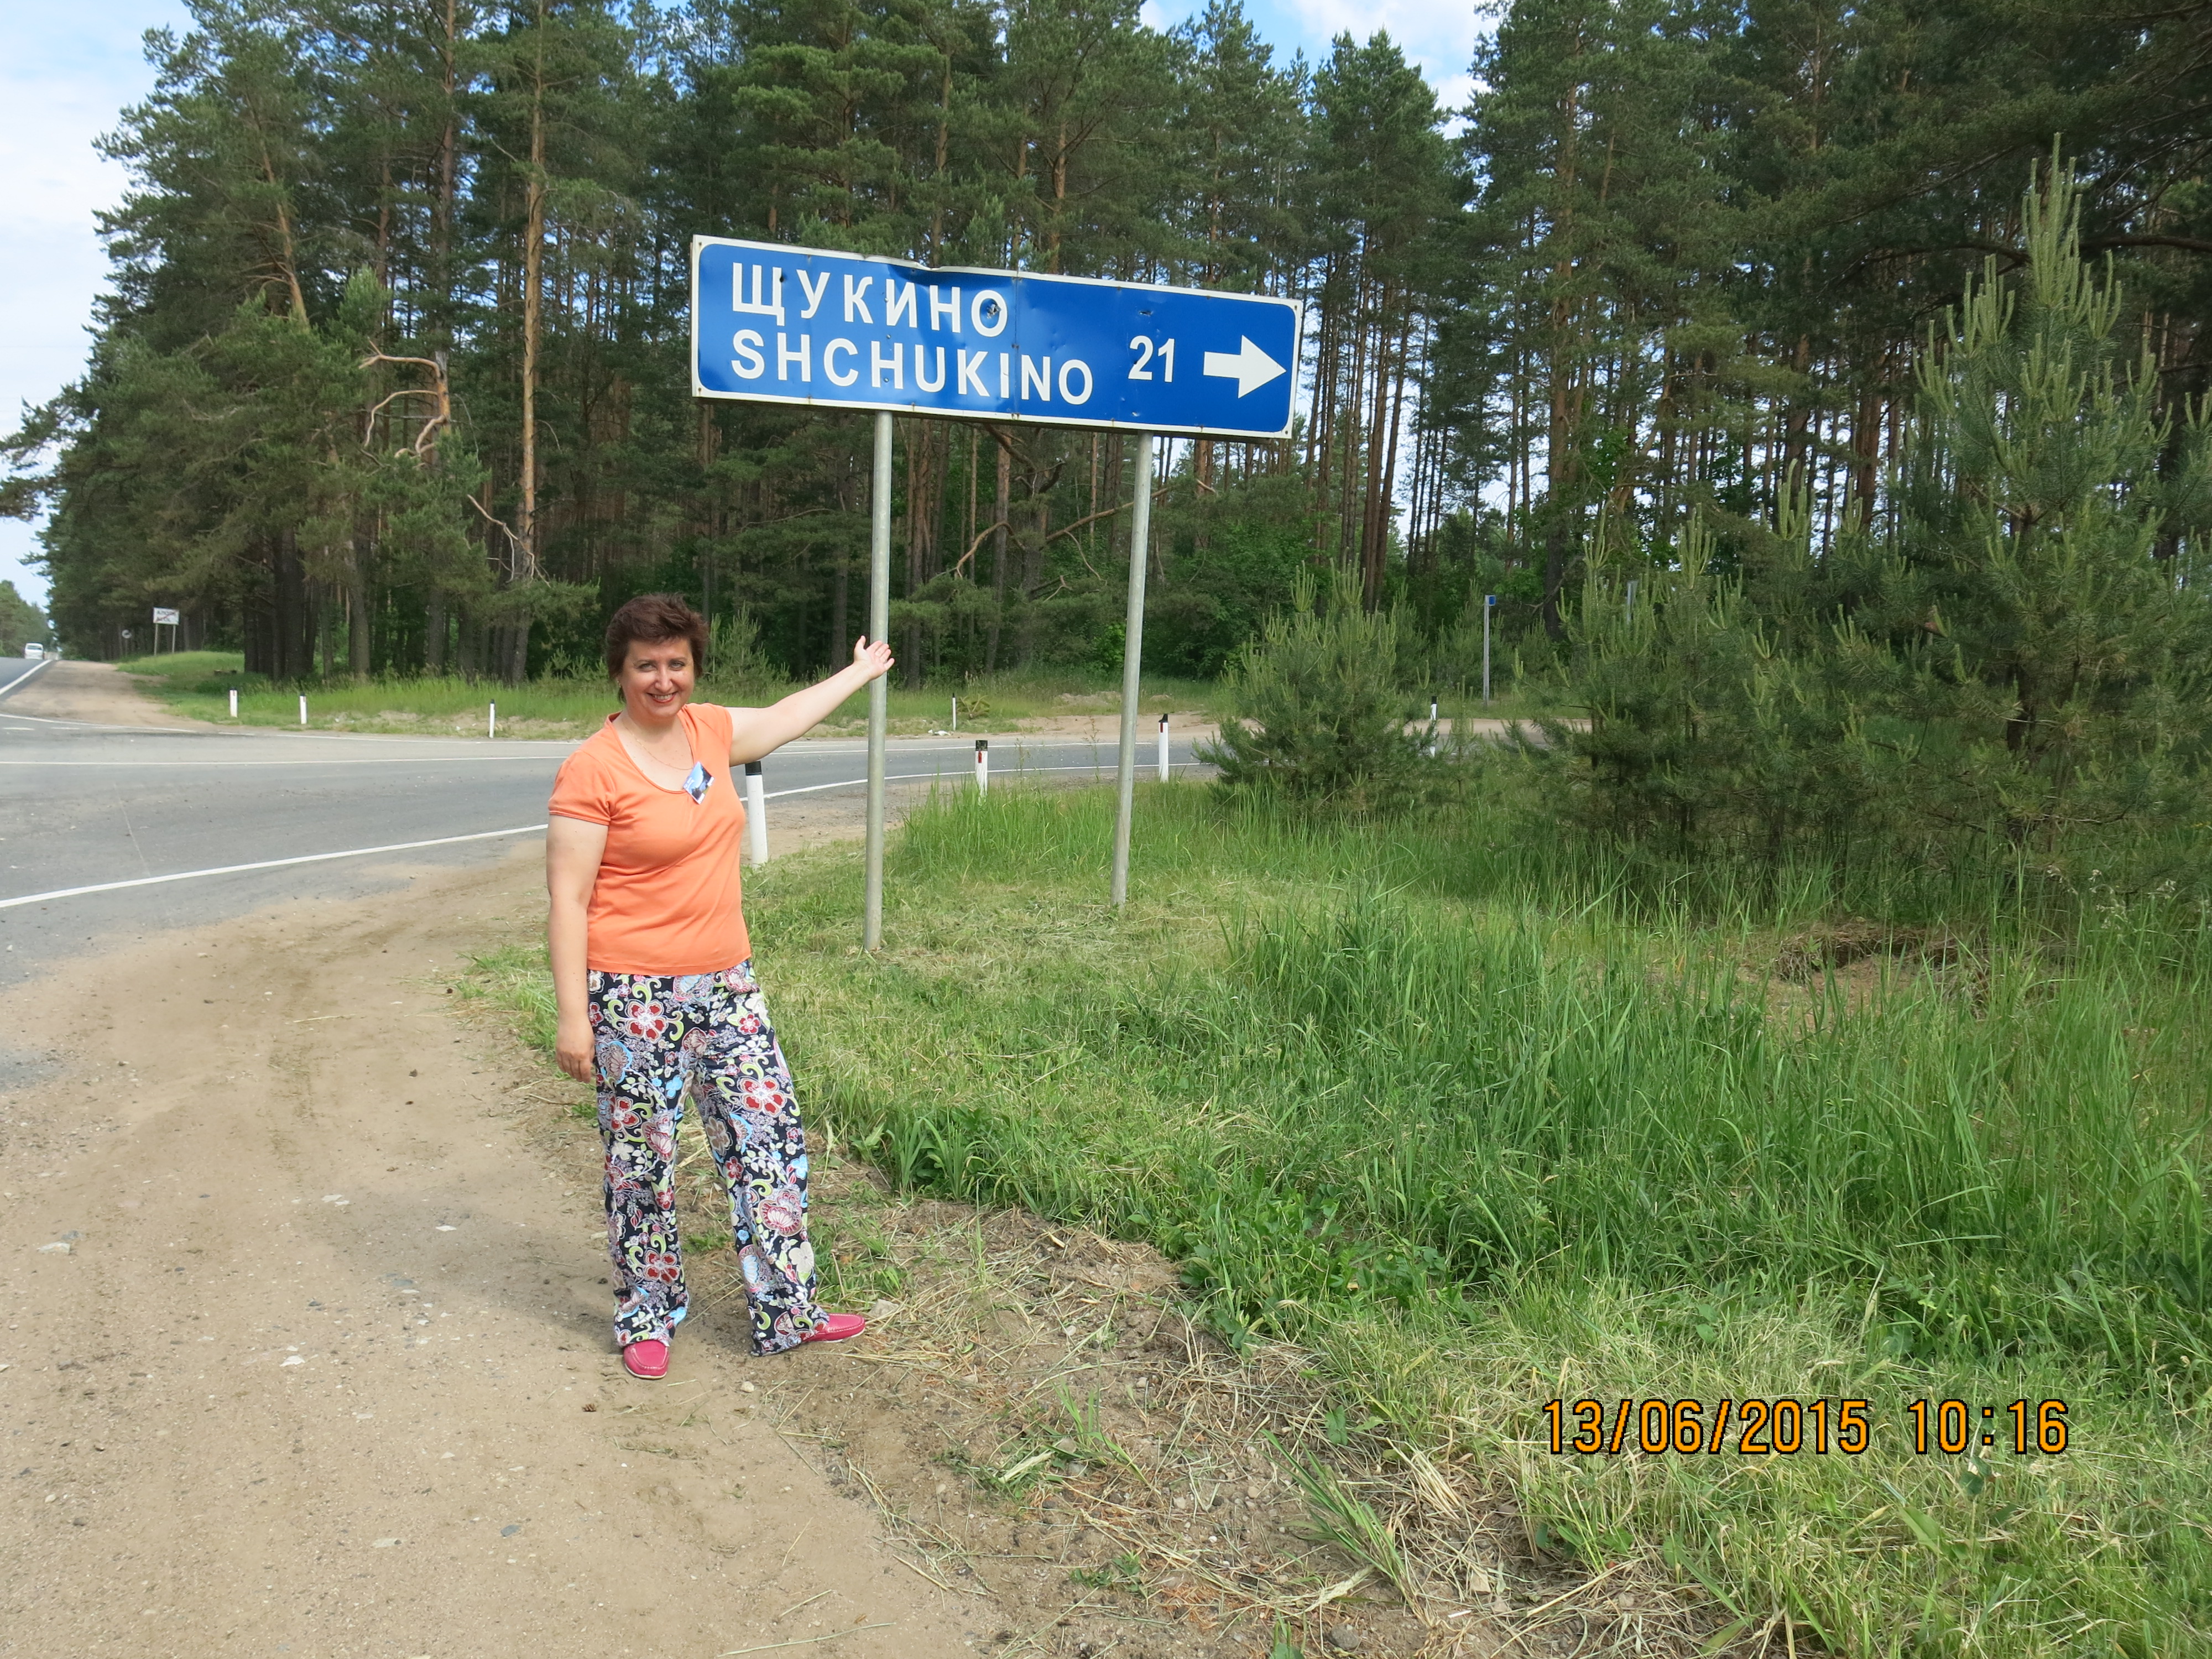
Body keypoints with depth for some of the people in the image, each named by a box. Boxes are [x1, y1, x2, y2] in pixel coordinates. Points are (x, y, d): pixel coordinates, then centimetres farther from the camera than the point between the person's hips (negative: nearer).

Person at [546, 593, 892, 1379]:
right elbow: (567, 901, -13)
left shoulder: (708, 730, 5)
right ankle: (647, 1320, 27)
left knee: (771, 1138, 8)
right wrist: (572, 1017, -16)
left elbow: (783, 719, 27)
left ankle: (786, 1311, 20)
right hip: (635, 996, -6)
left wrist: (861, 672, 40)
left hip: (726, 985, 7)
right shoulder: (593, 770, -14)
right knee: (642, 1159, 7)